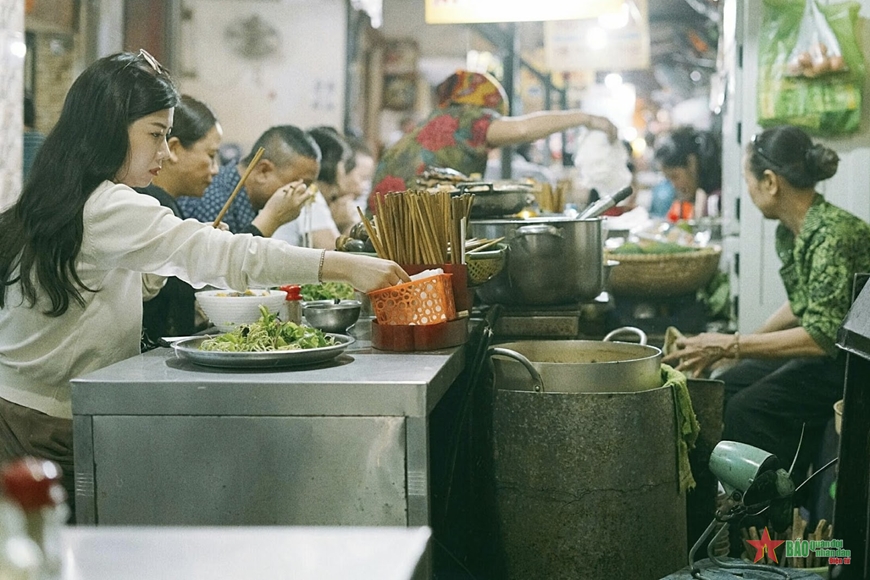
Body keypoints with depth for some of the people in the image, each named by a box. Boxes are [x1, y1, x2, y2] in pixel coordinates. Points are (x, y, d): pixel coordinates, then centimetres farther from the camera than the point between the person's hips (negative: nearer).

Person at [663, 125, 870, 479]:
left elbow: (822, 337, -28)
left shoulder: (833, 234, -24)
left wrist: (728, 346, -25)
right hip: (818, 354, 9)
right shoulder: (789, 232, 4)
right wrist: (745, 343, 8)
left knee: (746, 411, -22)